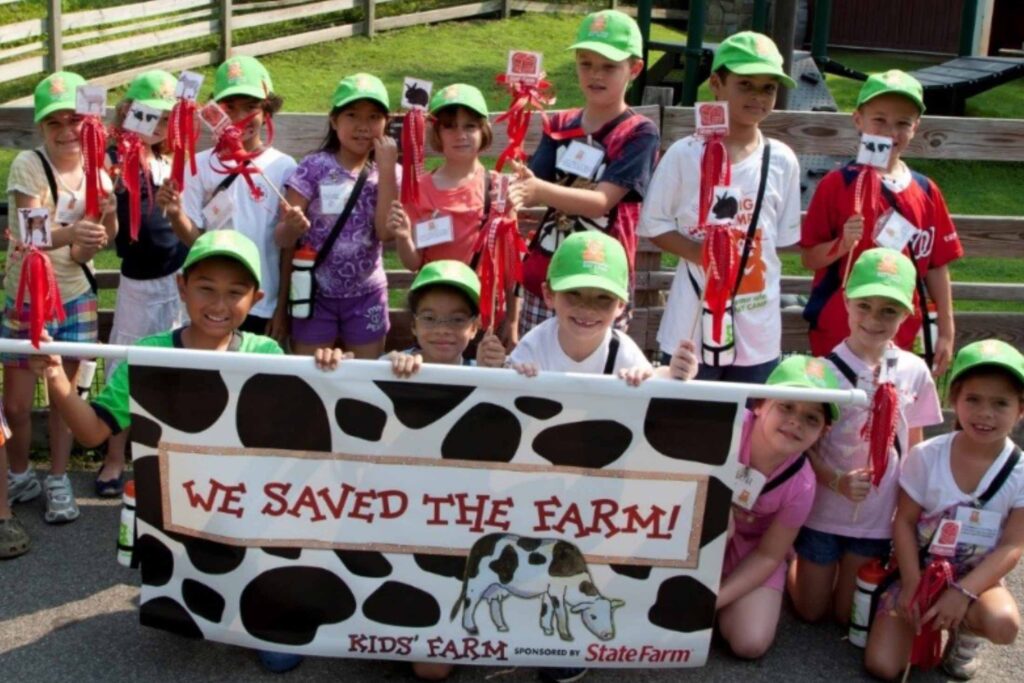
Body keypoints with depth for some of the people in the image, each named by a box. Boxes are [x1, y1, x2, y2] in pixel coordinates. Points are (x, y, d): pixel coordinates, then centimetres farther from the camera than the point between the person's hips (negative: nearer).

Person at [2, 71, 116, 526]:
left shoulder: (97, 176, -2)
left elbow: (80, 255, -6)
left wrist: (103, 226, -26)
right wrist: (69, 233, -48)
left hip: (75, 298, 3)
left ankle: (58, 483, 24)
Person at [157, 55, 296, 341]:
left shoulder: (283, 167, -4)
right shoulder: (201, 165, -1)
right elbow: (194, 238, -1)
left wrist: (282, 307, 0)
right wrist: (175, 214, -22)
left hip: (265, 305, -1)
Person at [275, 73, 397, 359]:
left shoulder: (388, 173, 0)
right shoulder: (314, 167, -7)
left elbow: (387, 231, -16)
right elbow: (283, 239, -9)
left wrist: (386, 168, -16)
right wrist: (292, 227, -33)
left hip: (366, 295, 2)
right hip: (315, 293, -2)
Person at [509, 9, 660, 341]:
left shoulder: (640, 133, -7)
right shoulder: (560, 126, 7)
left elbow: (602, 201, -18)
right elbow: (535, 186, -1)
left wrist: (540, 190, -34)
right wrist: (517, 190, -26)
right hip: (543, 277, 4)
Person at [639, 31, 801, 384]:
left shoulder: (782, 161, 1)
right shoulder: (685, 154, -7)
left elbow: (785, 237, 7)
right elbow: (653, 224, -3)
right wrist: (698, 252, -18)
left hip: (758, 329, 3)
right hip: (694, 325, -2)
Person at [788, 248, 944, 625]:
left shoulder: (914, 372, -7)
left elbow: (914, 444, 6)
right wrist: (836, 481, -25)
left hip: (879, 518, 2)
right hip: (822, 512, -2)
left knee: (850, 615, 13)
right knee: (810, 611, 13)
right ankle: (796, 558, 41)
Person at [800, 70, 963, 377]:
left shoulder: (926, 191, 4)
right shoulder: (837, 184, -6)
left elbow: (937, 266, 8)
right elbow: (809, 258, -6)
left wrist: (946, 332, 9)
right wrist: (844, 244, -24)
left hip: (900, 337, 3)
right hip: (838, 336, -3)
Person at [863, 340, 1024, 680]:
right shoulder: (926, 457, -14)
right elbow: (904, 522, -7)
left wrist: (963, 592, -25)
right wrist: (912, 584, -17)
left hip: (977, 576, 0)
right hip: (919, 569, 0)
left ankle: (965, 634, 3)